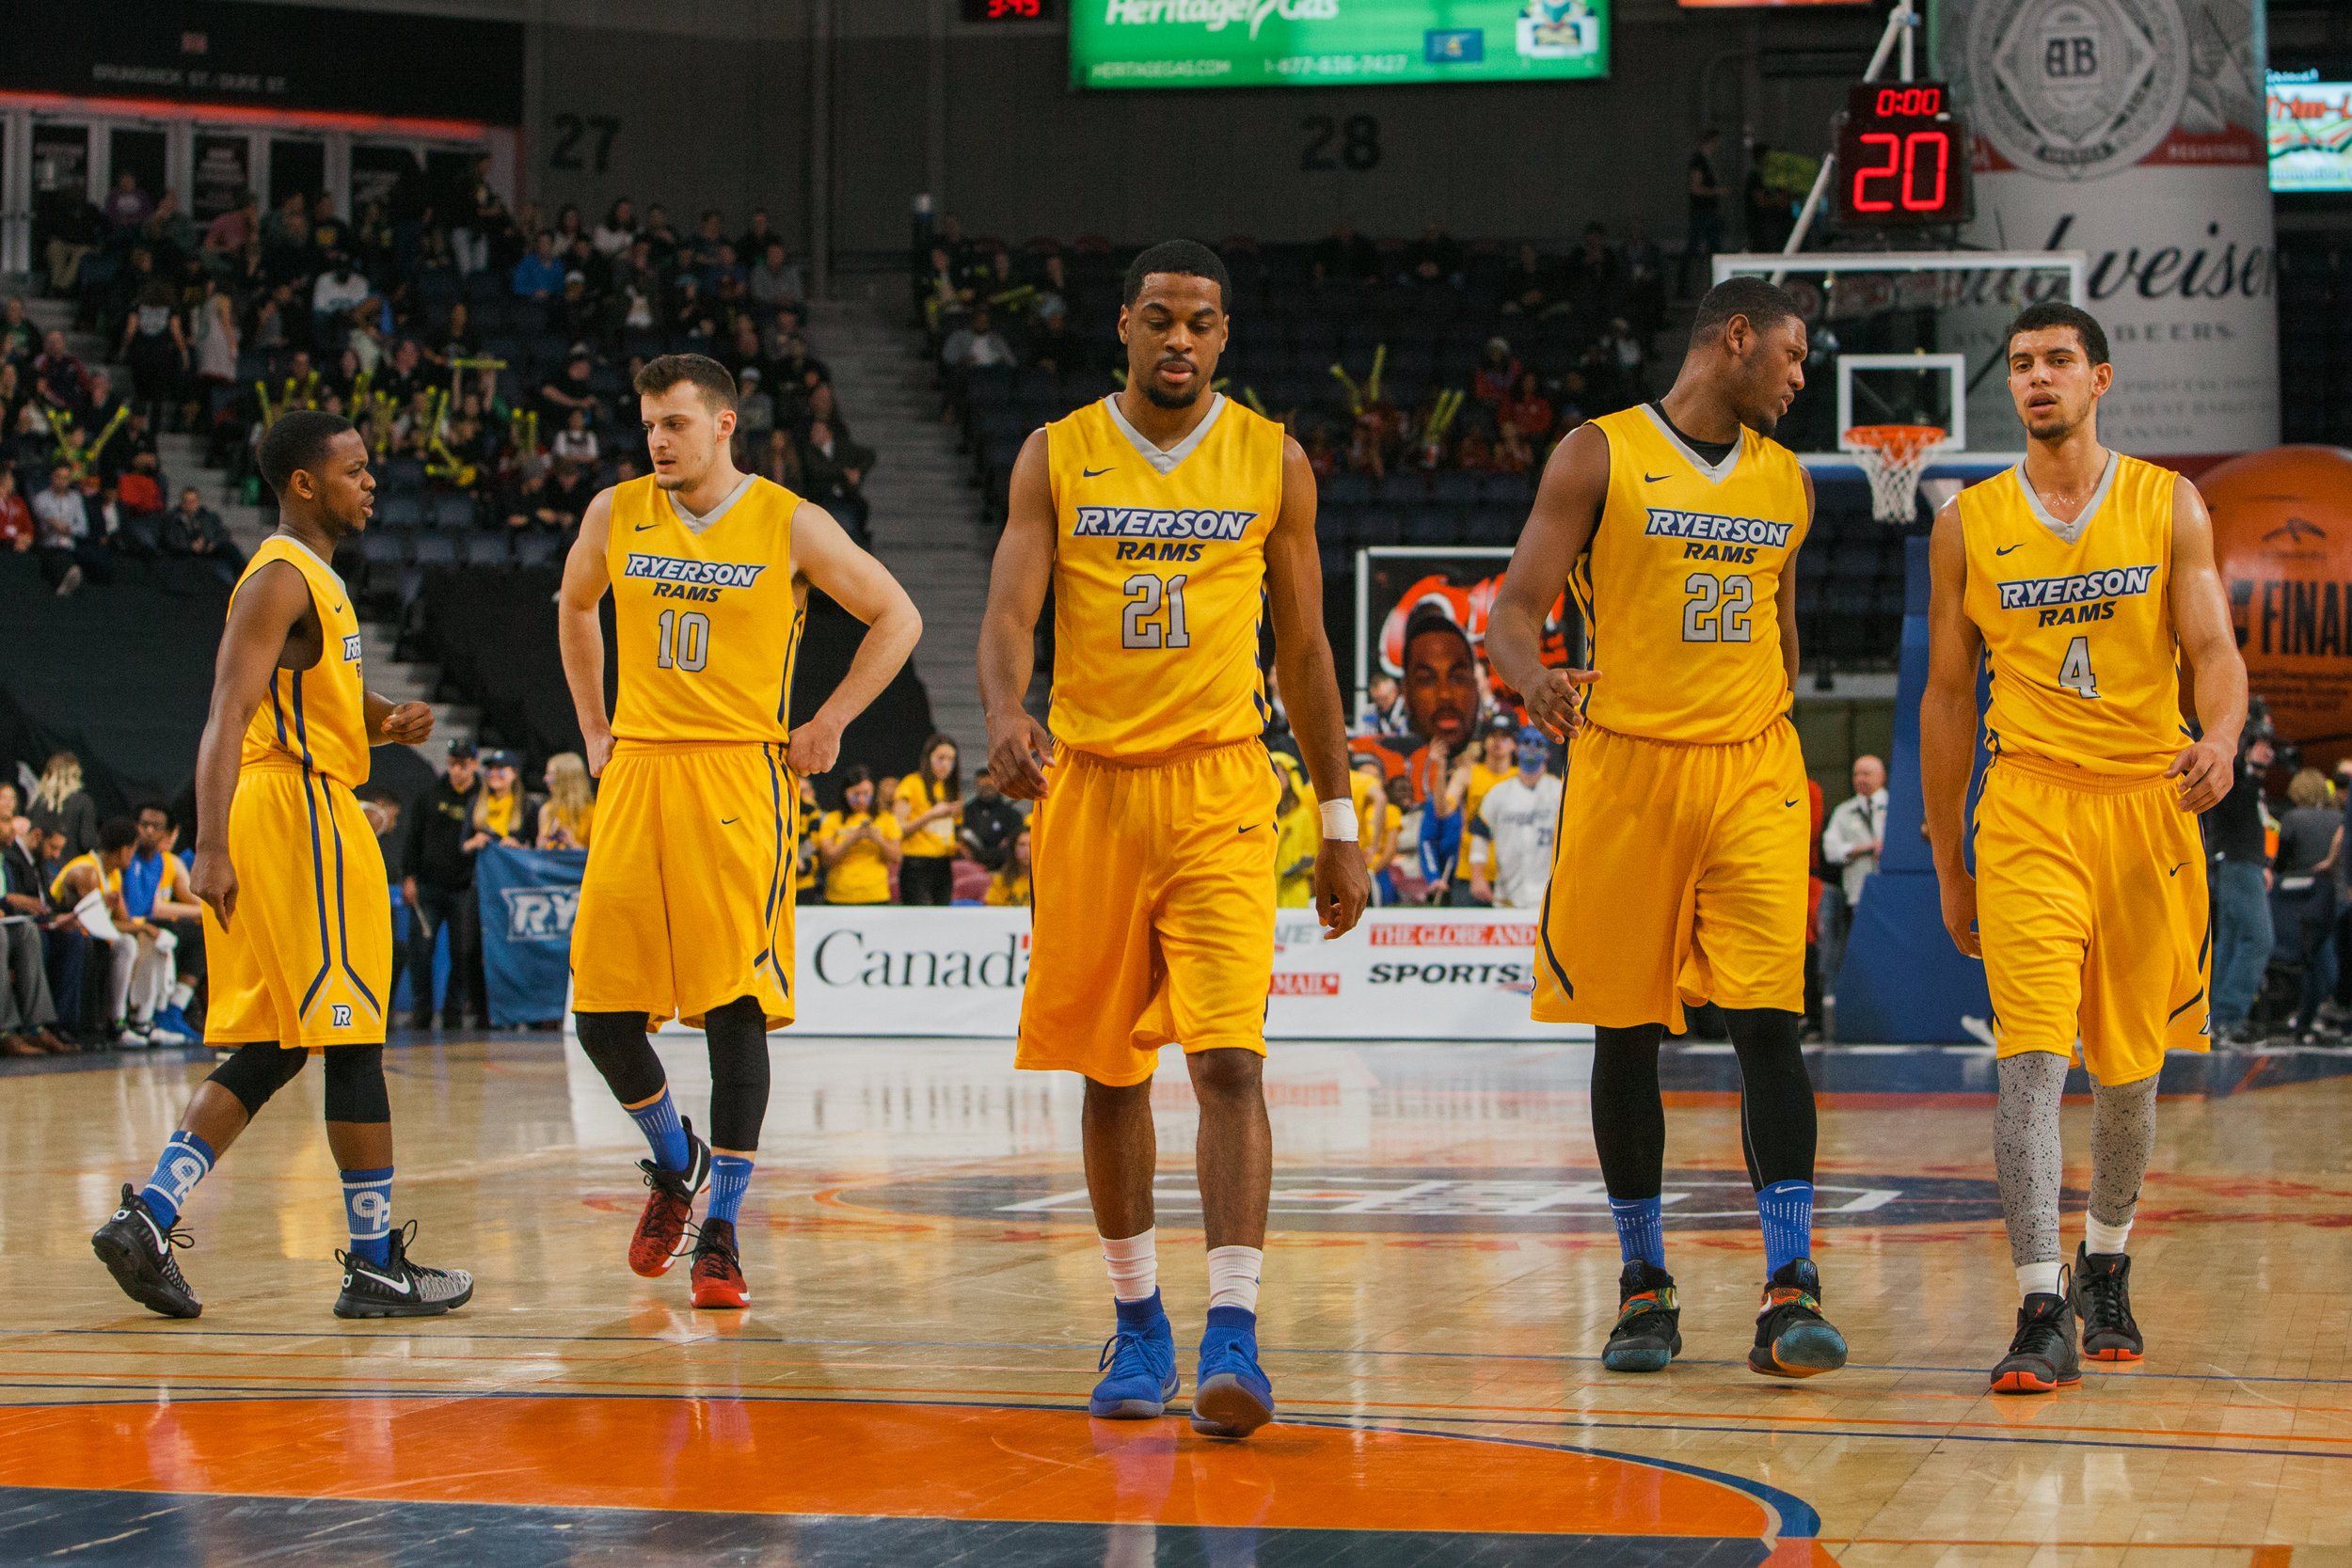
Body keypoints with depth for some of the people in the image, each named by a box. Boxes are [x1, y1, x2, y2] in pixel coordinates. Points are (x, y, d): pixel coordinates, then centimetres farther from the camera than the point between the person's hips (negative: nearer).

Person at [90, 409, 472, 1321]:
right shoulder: (282, 578, -11)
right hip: (296, 811, -10)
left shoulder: (312, 579, 20)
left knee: (270, 1053, 8)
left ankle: (148, 1219, 3)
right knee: (352, 1040, -5)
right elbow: (227, 717, -20)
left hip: (305, 813, 10)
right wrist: (212, 846, -29)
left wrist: (385, 725, 9)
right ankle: (374, 1265, 0)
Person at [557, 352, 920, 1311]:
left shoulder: (790, 526, -3)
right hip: (636, 773, 4)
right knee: (602, 1013, 0)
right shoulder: (616, 513, 7)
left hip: (740, 776, -4)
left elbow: (897, 618, 5)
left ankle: (720, 1233, -1)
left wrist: (828, 725, 0)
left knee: (736, 1007, -8)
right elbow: (574, 608, 27)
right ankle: (675, 1161, 28)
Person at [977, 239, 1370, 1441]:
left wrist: (1339, 823, 10)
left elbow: (1302, 648, 10)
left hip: (1220, 792, -1)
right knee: (1110, 1078, 10)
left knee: (1227, 1061, -15)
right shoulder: (1056, 458, 3)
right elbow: (1010, 612, -7)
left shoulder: (1271, 463, 4)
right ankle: (1138, 1322, 25)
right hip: (1091, 787, 1)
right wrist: (1006, 715, -29)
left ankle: (1232, 1337, -19)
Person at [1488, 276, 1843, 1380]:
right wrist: (1534, 677, -26)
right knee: (1626, 1033, 4)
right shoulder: (1599, 457, -1)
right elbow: (1514, 609, -5)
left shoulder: (1787, 481, 13)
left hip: (1752, 772, 3)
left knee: (1767, 1022, -10)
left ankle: (1789, 1290, -12)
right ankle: (1643, 1285, 16)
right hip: (1625, 765, -2)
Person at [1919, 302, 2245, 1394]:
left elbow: (2212, 650, -4)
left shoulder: (2168, 505, 4)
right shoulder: (1968, 524, 5)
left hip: (2150, 804, 1)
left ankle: (2105, 1267, 35)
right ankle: (2042, 1315, -19)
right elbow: (1946, 697, 10)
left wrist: (2221, 741, -27)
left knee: (2128, 1065, 12)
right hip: (2026, 809, -1)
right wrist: (1947, 867, 9)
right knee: (2031, 1057, -16)